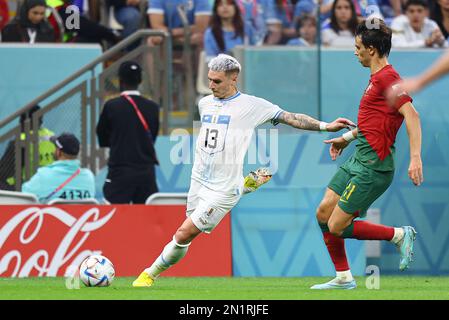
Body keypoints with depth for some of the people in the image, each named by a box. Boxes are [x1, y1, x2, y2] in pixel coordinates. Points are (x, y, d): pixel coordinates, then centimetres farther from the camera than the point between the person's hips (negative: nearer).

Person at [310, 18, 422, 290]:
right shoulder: (377, 77, 14)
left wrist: (415, 158, -35)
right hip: (358, 159, 10)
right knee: (324, 213, 9)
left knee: (337, 226, -9)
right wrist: (347, 137, 32)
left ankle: (399, 235, 4)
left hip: (373, 166, -10)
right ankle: (344, 278, 18)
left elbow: (411, 115, -26)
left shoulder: (387, 77, -16)